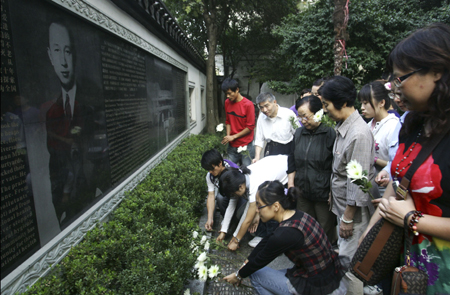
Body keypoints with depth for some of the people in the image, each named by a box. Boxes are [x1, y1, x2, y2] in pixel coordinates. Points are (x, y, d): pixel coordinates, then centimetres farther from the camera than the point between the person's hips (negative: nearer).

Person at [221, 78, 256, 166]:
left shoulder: (248, 104, -13)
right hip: (232, 146, 5)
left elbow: (250, 127, -11)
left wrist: (233, 137, -12)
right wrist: (228, 136, -3)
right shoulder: (227, 103, 4)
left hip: (246, 146, -5)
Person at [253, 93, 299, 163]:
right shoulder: (261, 117, 1)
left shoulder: (289, 114, -12)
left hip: (287, 152, -3)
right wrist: (257, 157, -5)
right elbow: (259, 140, 5)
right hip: (270, 151, 3)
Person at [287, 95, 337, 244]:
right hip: (303, 193, 6)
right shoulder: (299, 133, 7)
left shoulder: (331, 134, -12)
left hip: (324, 194, -5)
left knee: (326, 234, 9)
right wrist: (291, 186, 10)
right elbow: (292, 163, 16)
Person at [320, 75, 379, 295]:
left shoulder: (359, 134, -25)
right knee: (343, 254, 23)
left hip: (354, 209, -9)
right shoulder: (343, 127, 5)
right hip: (342, 204, 9)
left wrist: (348, 217, -18)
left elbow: (358, 181, -24)